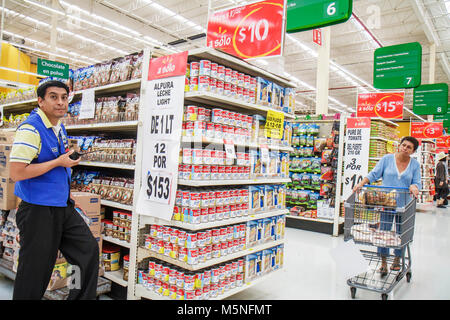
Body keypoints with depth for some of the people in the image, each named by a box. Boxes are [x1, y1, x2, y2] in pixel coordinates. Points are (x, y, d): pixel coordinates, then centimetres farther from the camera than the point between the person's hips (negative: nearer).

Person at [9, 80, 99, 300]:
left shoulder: (59, 127, 9)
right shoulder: (31, 129, -17)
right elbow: (16, 173, -24)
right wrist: (58, 162, -19)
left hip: (63, 207, 8)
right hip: (38, 210, -8)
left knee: (88, 249, 11)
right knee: (36, 271, 6)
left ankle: (82, 296, 26)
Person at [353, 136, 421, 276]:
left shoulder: (415, 164, 3)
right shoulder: (387, 159, 0)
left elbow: (417, 182, 2)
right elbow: (374, 174, -1)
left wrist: (413, 187, -21)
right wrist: (361, 183, -15)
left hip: (404, 204, 1)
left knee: (401, 232, 11)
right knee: (384, 231, -2)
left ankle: (397, 259, 32)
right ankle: (384, 262, 11)